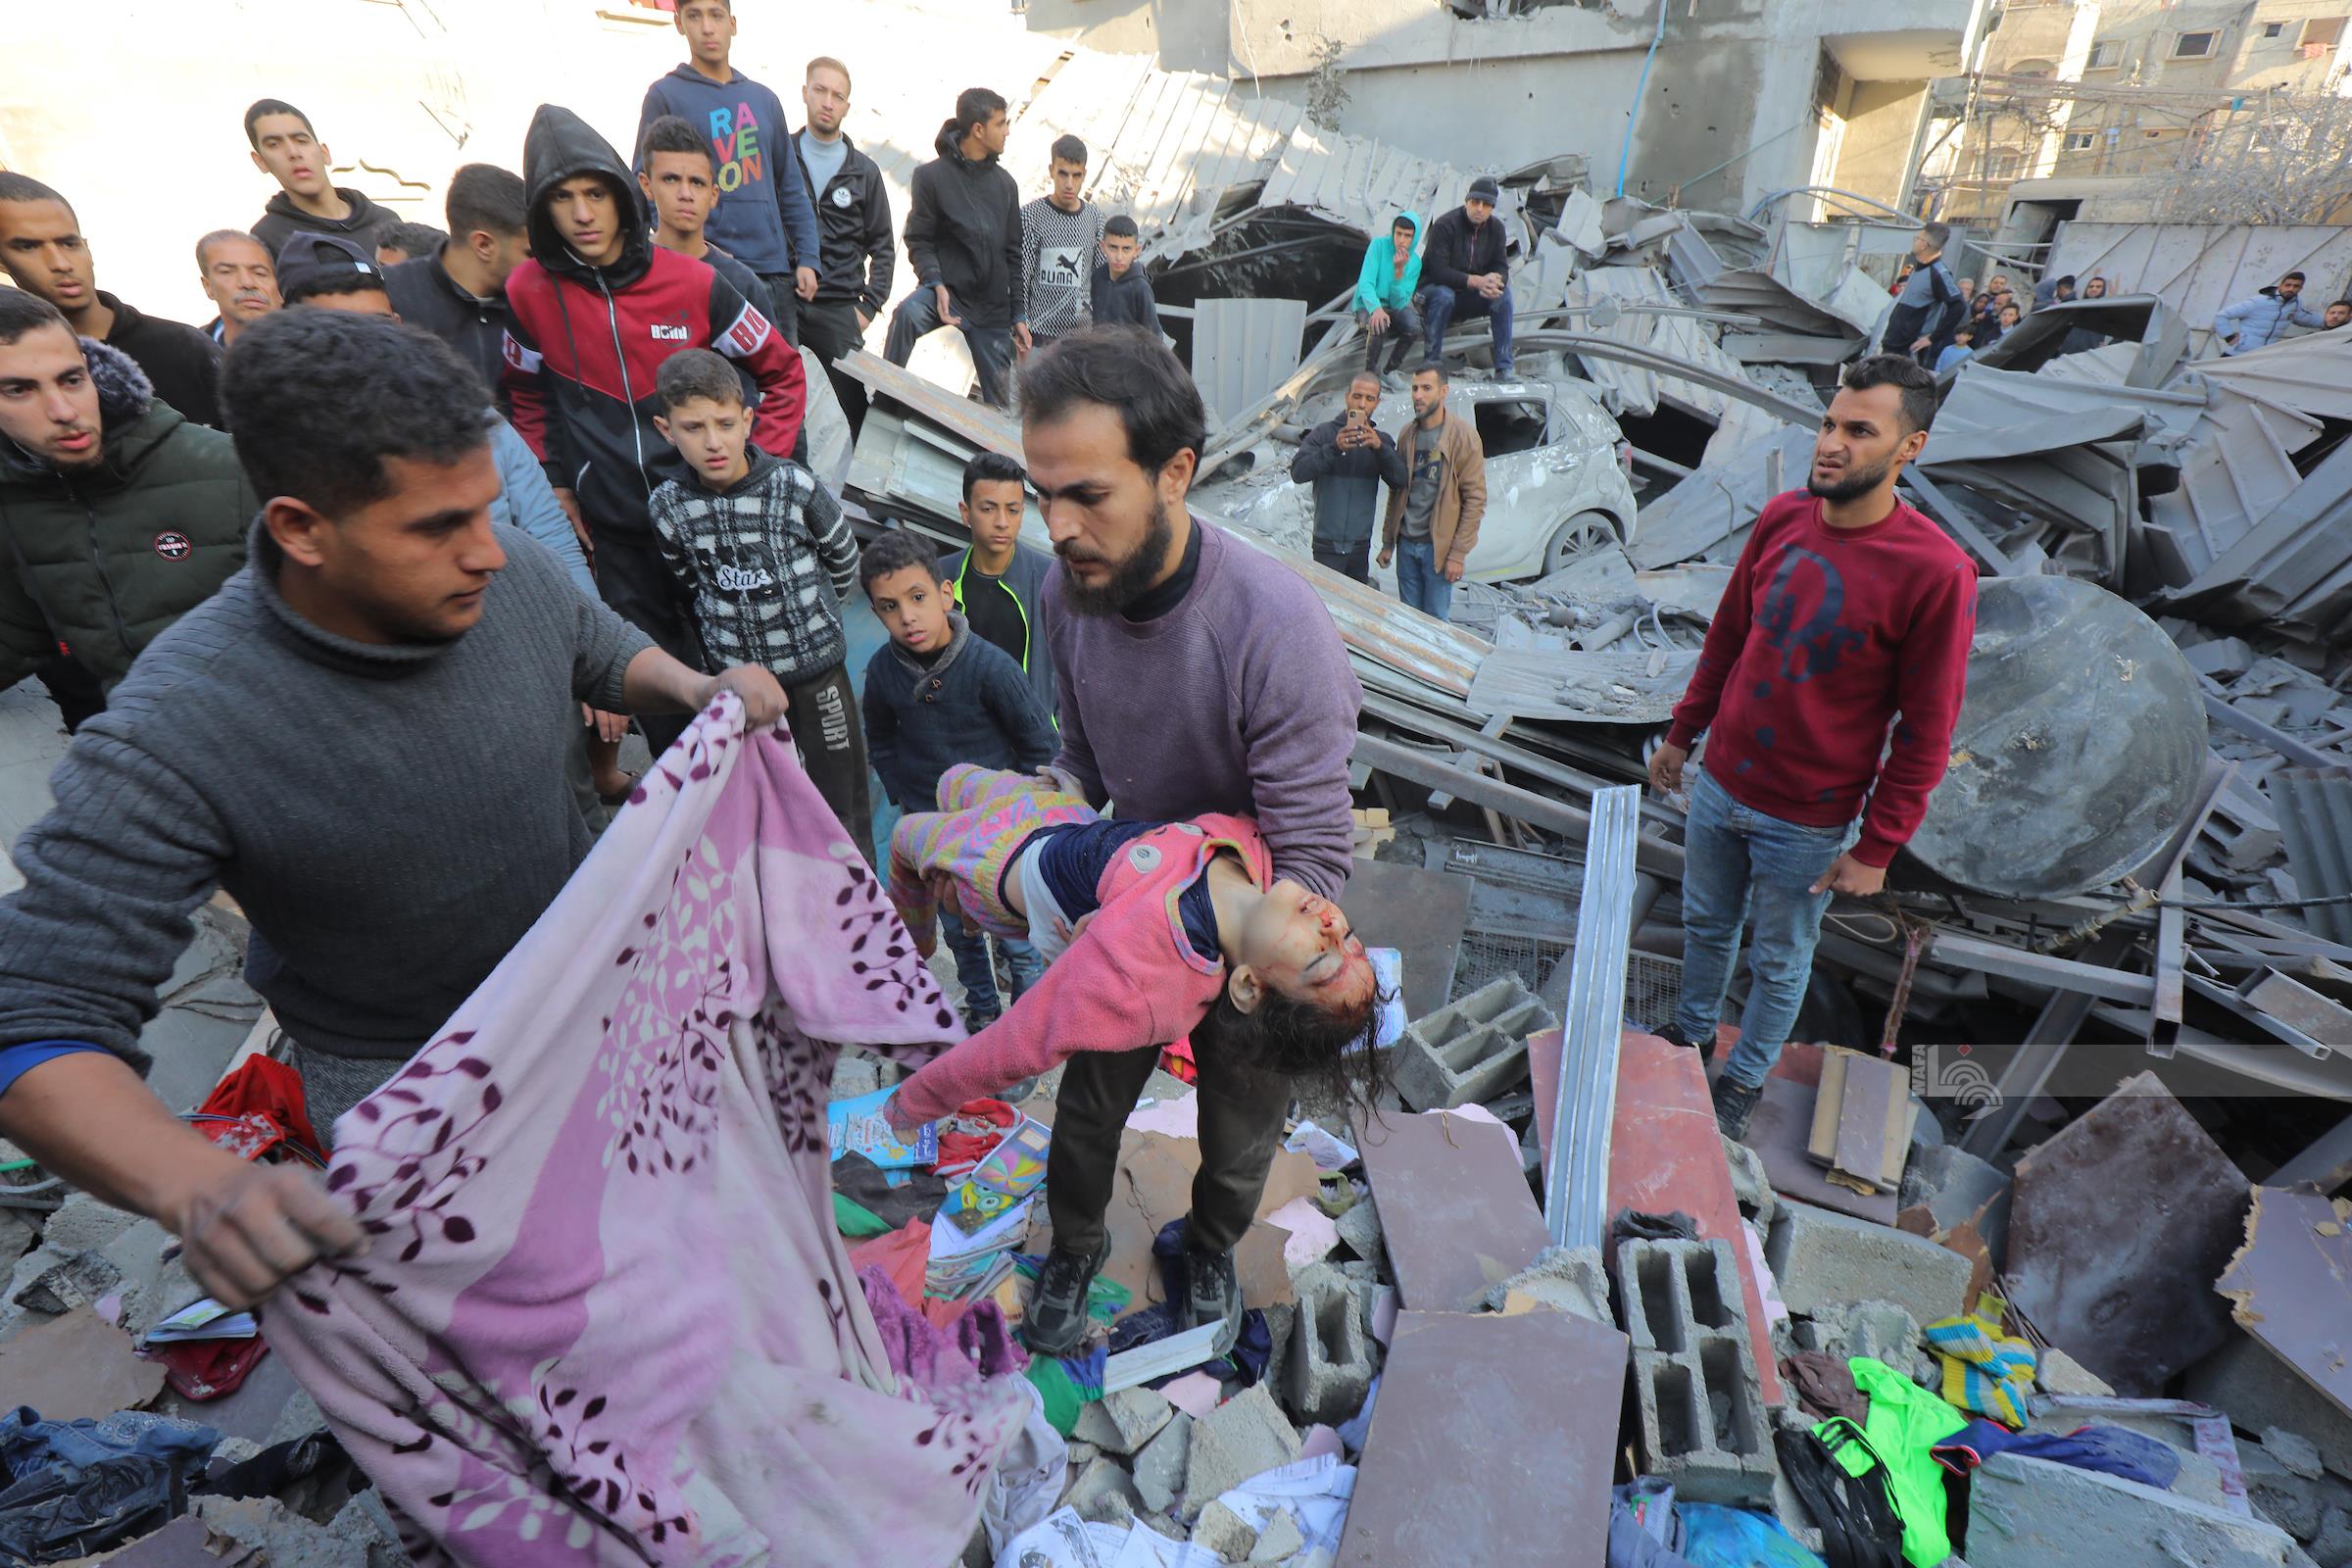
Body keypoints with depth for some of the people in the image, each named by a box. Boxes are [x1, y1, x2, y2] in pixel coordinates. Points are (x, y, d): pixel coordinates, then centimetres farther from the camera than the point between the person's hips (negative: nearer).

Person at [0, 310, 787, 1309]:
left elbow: (604, 653, 5)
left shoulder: (513, 573, -19)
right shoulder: (174, 736, -32)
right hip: (406, 1074, -4)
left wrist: (694, 687, -17)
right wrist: (199, 1188, -47)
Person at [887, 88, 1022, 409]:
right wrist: (936, 285, -22)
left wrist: (1018, 313, 9)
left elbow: (1013, 253, 13)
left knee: (1000, 401, 4)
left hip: (993, 309, 4)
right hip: (948, 291, -4)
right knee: (907, 314, -36)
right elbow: (919, 241, -4)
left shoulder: (1005, 183, 10)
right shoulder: (932, 175, -3)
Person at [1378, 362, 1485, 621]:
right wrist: (1388, 542, 12)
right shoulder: (1408, 434, 8)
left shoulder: (1463, 435, -9)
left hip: (1439, 547, -5)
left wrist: (1459, 553, -14)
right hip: (1406, 544, 5)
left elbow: (1475, 499, -10)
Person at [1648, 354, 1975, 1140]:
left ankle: (1745, 1077, 39)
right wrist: (1682, 733, 13)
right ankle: (1691, 1032, 47)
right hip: (1719, 786, 4)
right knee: (1706, 926, 23)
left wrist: (1876, 849, -12)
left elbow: (1926, 731, -14)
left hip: (1808, 823, -4)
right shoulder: (1782, 518, -5)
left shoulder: (1935, 571, -20)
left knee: (1779, 962, 16)